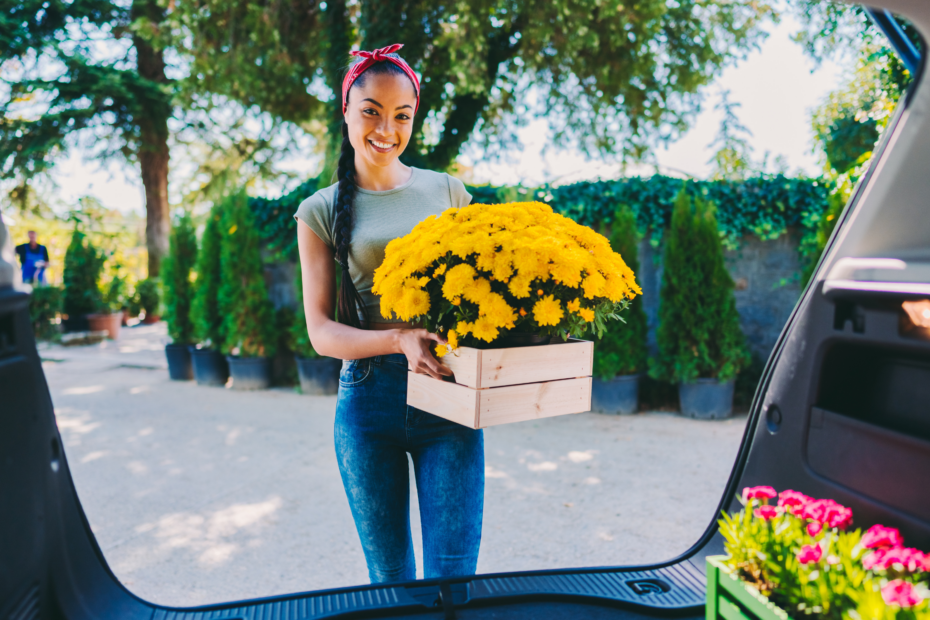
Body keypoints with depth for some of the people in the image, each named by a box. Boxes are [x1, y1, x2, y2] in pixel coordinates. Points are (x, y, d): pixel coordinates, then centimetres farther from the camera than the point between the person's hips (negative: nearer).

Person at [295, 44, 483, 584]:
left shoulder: (448, 191, 9)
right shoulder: (322, 211, 5)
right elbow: (321, 331, -1)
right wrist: (400, 340, -20)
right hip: (368, 400, 0)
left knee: (453, 575, 0)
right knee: (389, 578, 14)